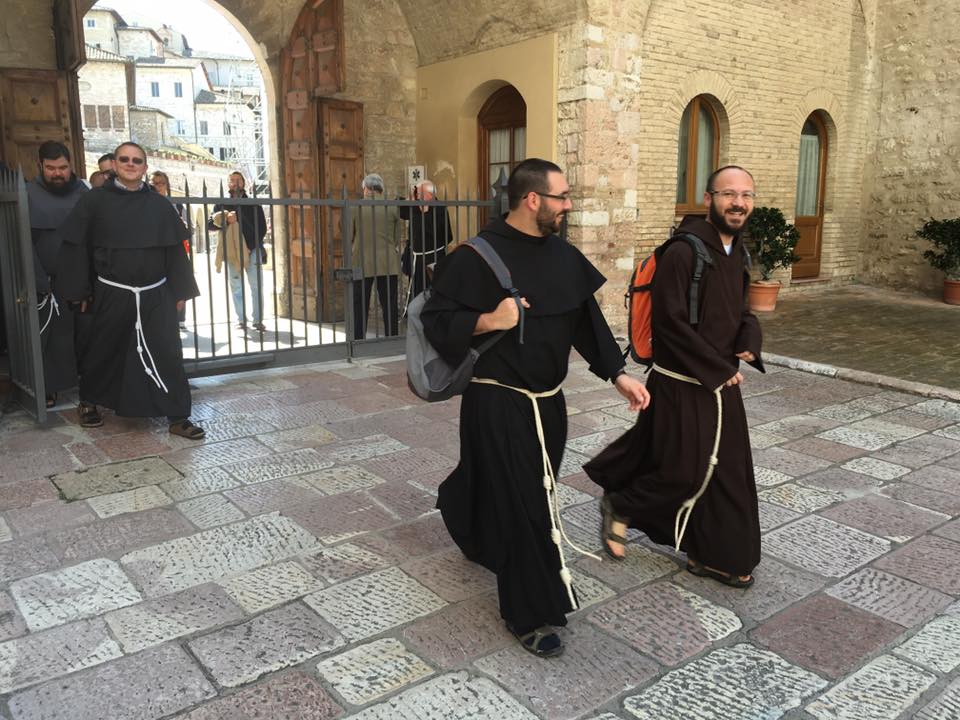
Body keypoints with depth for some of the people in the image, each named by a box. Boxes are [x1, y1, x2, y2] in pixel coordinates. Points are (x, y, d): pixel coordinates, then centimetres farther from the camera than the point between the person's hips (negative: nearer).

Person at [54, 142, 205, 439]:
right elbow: (76, 247, 1)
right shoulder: (94, 201, -1)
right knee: (103, 352, 14)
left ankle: (178, 417, 3)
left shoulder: (159, 205, 3)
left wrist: (180, 291, 3)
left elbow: (175, 250, 6)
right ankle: (88, 402, 38)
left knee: (167, 354, -4)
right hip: (111, 294, -1)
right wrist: (79, 291, -1)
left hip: (156, 296, 1)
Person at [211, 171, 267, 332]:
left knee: (256, 286, -4)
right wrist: (226, 220, -17)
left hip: (252, 249, -1)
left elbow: (262, 227, 8)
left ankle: (258, 320, 0)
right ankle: (241, 320, 9)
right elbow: (211, 224, 1)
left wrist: (255, 243, -6)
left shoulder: (253, 204, 10)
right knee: (236, 287, 3)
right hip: (232, 251, 1)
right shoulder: (221, 204, 12)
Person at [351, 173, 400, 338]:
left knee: (360, 306, 6)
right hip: (387, 264, 1)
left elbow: (349, 236, 4)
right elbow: (396, 238, 10)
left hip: (362, 264, -1)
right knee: (389, 306, 5)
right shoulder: (392, 207, 0)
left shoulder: (355, 207, -2)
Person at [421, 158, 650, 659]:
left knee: (532, 492, 22)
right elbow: (435, 318, -12)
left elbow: (587, 318, 9)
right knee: (520, 504, -5)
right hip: (498, 404, -7)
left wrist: (618, 374, 3)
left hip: (547, 400, 8)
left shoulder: (562, 255, 5)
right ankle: (529, 615, 12)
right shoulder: (478, 256, -15)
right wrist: (487, 321, -27)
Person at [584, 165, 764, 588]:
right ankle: (620, 505, 27)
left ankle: (713, 556, 30)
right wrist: (720, 368, -15)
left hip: (721, 383, 8)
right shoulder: (683, 252, -19)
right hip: (683, 386, -8)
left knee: (727, 472, 14)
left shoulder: (735, 251, 7)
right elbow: (671, 323, -22)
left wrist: (749, 339, -2)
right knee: (685, 472, 0)